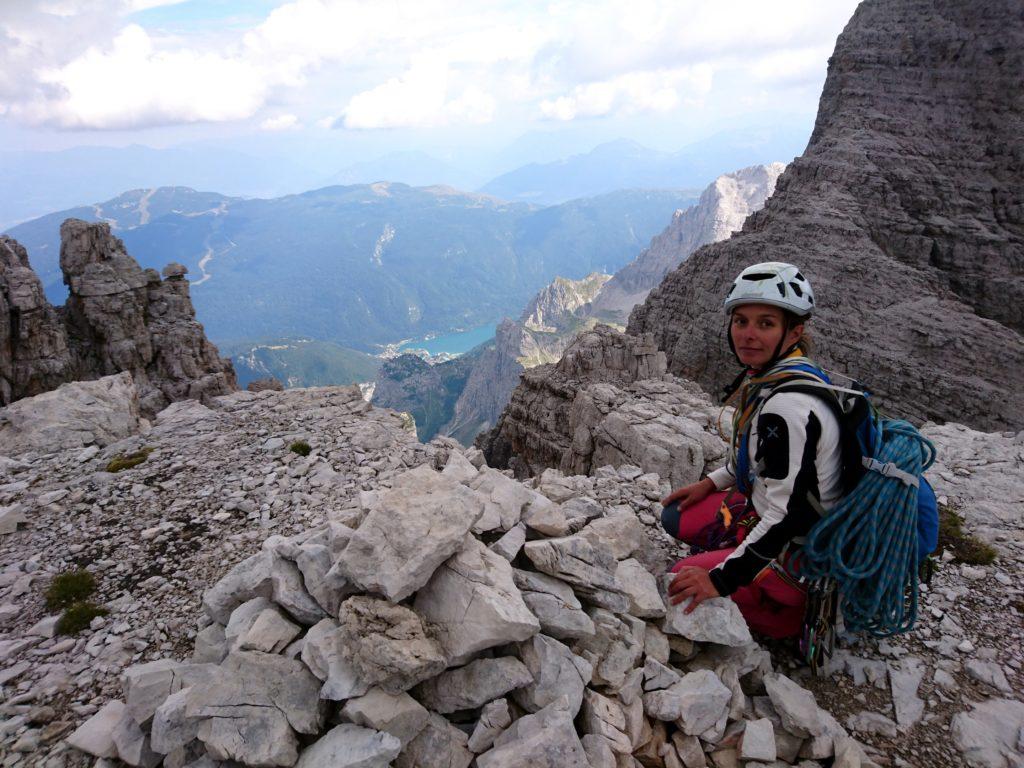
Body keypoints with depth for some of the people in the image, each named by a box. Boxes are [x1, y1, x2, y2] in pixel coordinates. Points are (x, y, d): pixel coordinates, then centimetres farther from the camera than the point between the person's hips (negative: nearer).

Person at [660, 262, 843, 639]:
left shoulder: (789, 405, -32)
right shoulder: (770, 376, -2)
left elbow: (789, 517, -30)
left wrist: (722, 579, -25)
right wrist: (713, 482, 12)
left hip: (803, 551, -9)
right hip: (767, 514, 9)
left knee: (685, 580, -7)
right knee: (676, 518, 12)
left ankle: (807, 614, 3)